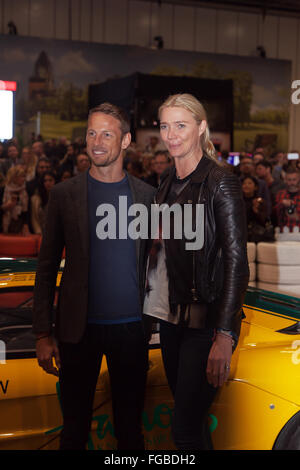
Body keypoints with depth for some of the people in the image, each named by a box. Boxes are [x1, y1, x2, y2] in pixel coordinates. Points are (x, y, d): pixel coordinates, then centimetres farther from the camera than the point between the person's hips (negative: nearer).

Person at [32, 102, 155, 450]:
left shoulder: (145, 194, 4)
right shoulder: (65, 194, 0)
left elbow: (151, 261, 9)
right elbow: (47, 267, 0)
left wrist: (150, 321, 3)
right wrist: (43, 334, -4)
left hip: (131, 328, 1)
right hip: (79, 328, -1)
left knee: (130, 427, 12)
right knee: (74, 428, 11)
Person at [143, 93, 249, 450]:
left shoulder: (220, 182, -12)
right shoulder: (168, 181, 10)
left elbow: (236, 260, -17)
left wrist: (224, 336, -23)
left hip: (205, 319, -7)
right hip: (171, 314, 7)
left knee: (185, 427, -6)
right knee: (186, 412, 16)